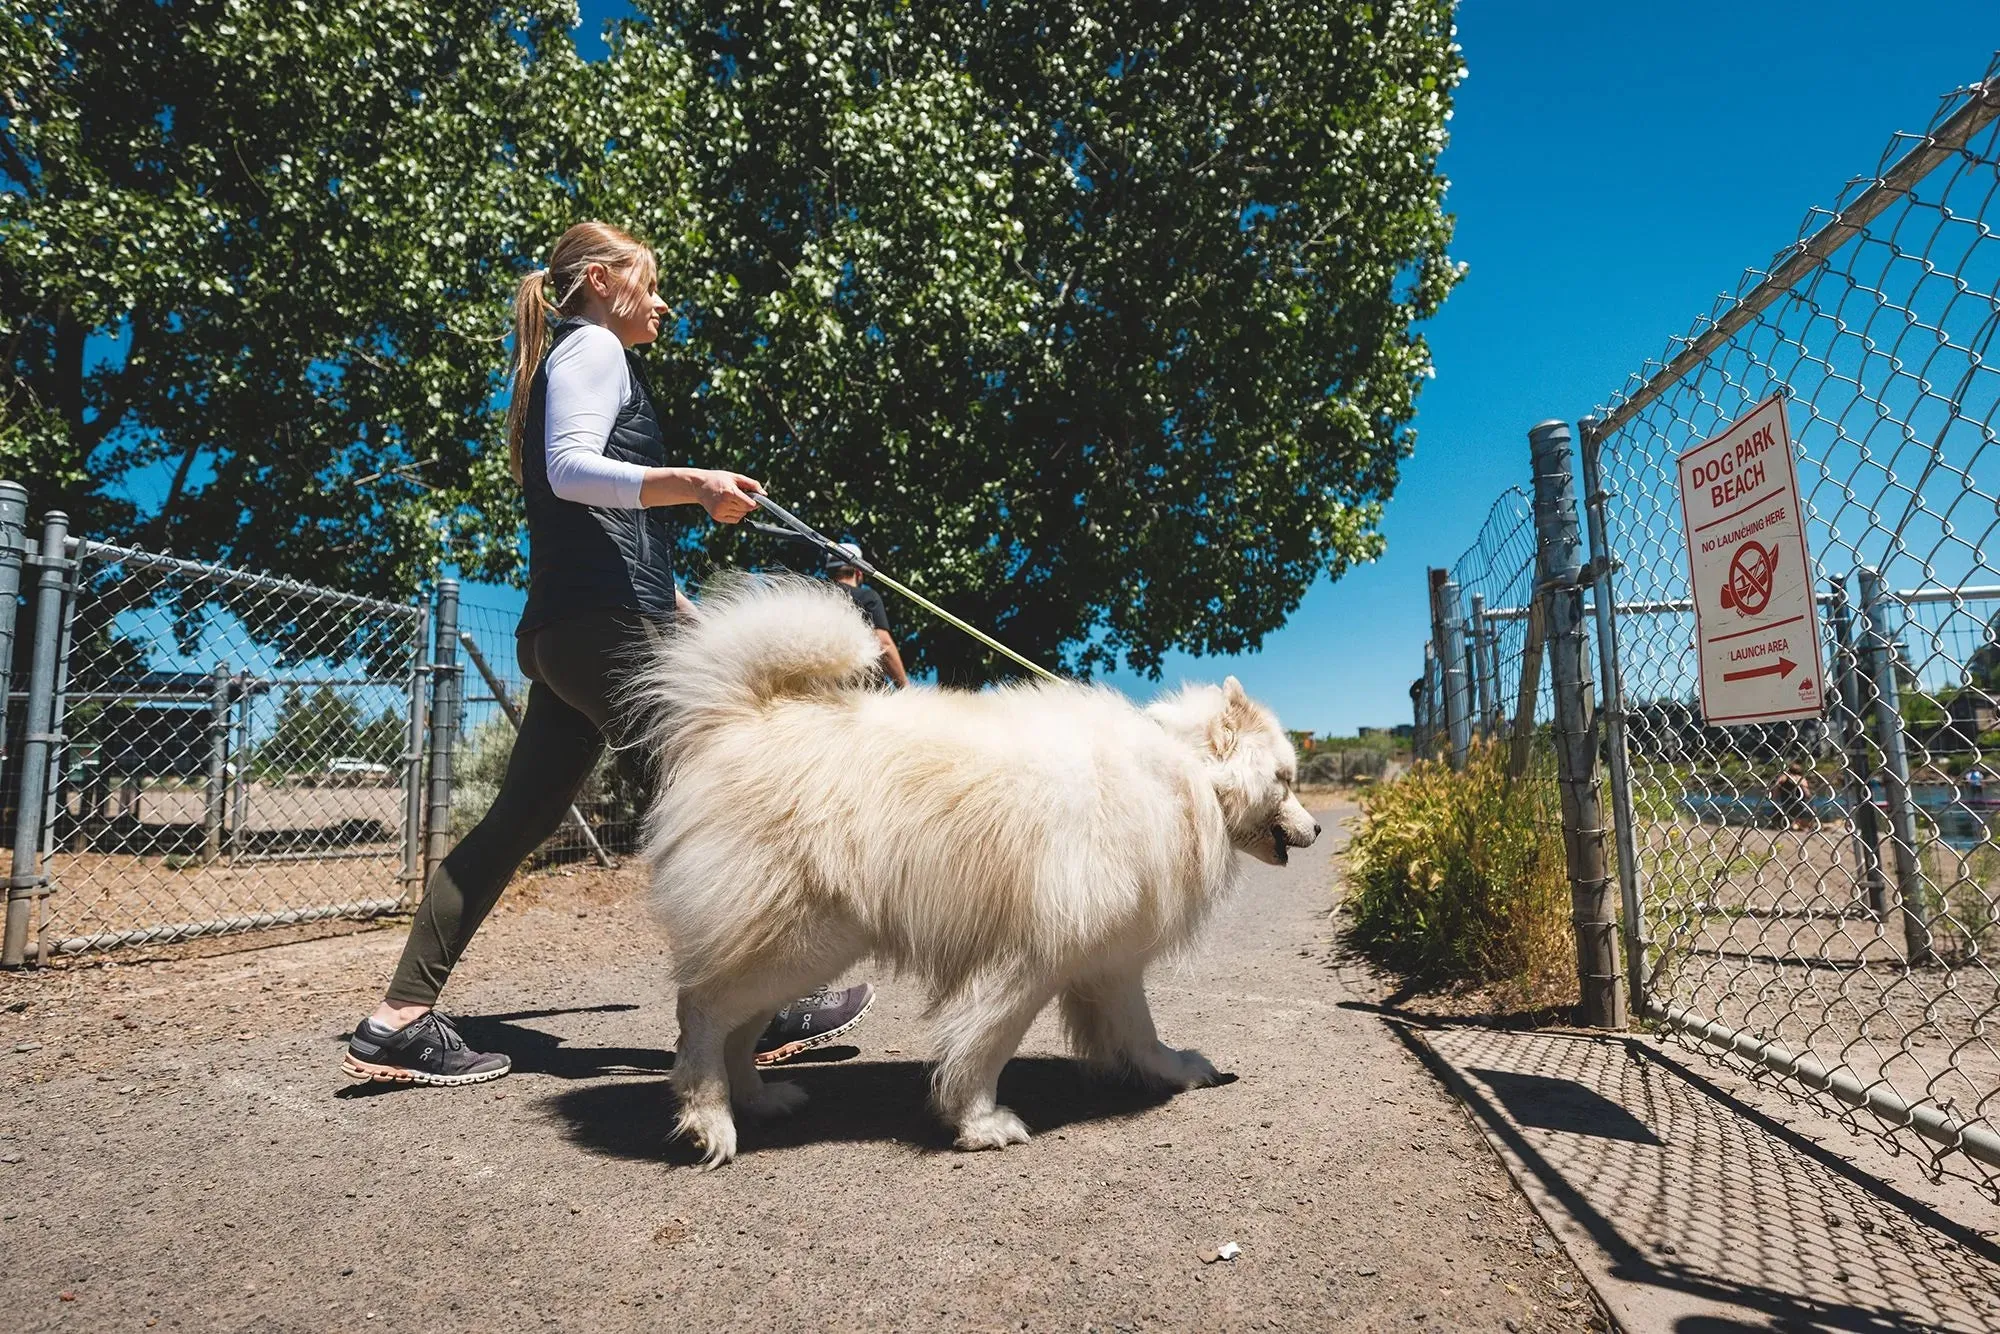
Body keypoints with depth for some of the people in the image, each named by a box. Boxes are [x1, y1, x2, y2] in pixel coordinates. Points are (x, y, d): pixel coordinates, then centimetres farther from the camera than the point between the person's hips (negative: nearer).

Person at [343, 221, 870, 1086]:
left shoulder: (574, 359, 30)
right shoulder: (594, 346, 1)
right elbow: (572, 467, -17)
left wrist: (671, 600, 33)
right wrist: (690, 485, -27)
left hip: (565, 629, 10)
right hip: (606, 622, -10)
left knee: (520, 818, 6)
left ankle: (400, 1017, 9)